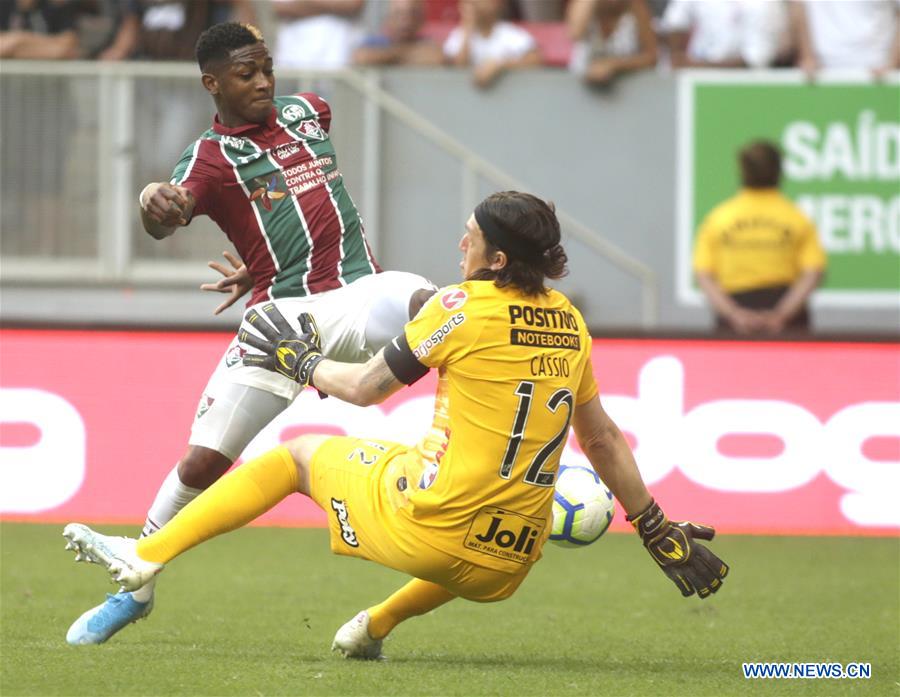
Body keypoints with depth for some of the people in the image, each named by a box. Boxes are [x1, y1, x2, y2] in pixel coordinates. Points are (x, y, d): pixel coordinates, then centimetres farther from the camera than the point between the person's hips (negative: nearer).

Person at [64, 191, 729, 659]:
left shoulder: (463, 305, -9)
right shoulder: (569, 322, 7)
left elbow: (367, 387, 1)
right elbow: (602, 439, 15)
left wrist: (304, 361, 20)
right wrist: (658, 530, 25)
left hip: (431, 527, -5)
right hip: (508, 565, 5)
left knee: (300, 454, 16)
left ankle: (146, 555, 17)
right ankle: (376, 627, 38)